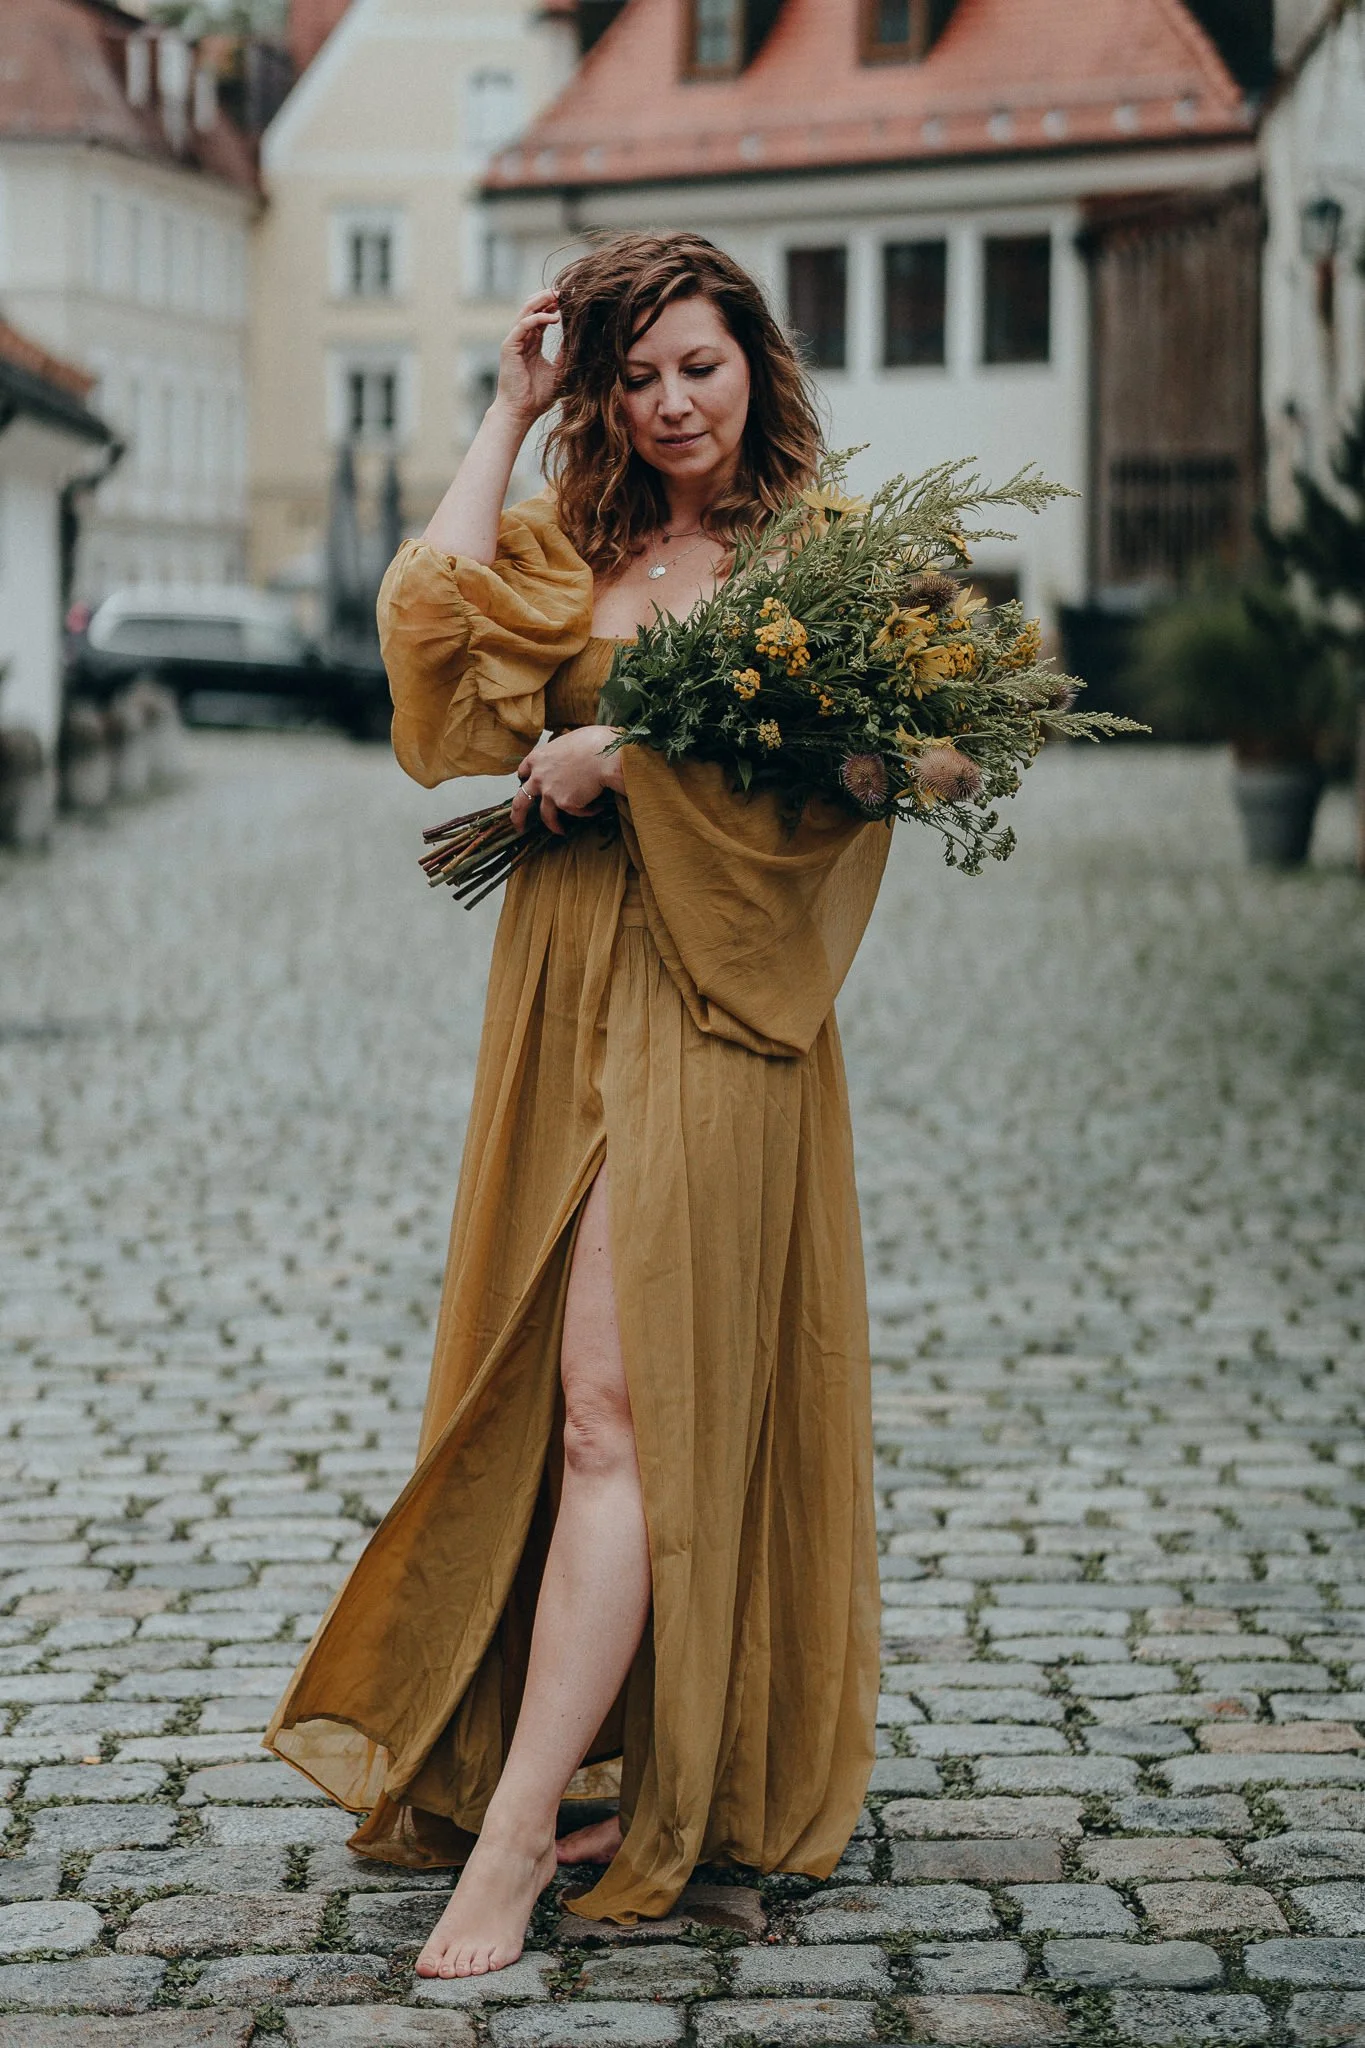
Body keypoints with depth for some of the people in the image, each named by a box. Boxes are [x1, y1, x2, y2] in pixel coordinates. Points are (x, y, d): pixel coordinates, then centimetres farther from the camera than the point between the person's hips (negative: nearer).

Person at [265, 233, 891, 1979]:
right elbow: (432, 616, -5)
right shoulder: (571, 550, 13)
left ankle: (513, 1835, -11)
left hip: (711, 1006, -6)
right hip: (564, 998, 6)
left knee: (617, 1408, -10)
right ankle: (670, 1782, 19)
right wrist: (514, 411, 3)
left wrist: (617, 756, -12)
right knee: (567, 1398, 8)